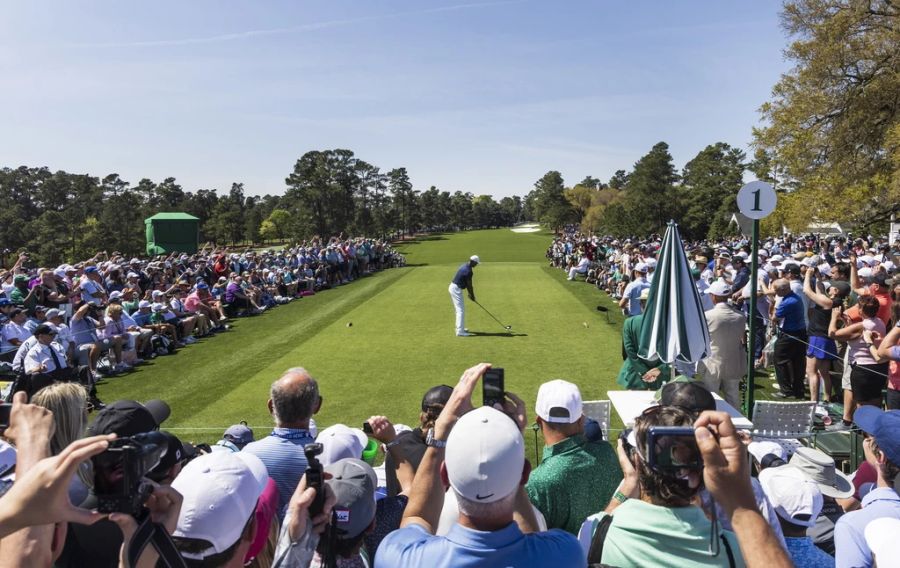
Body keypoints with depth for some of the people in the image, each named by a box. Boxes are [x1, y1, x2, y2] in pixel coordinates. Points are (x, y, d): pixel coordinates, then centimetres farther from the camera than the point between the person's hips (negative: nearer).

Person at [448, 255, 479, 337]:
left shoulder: (464, 266, 10)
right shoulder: (468, 271, -20)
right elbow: (469, 285, -12)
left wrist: (469, 293, 17)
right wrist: (472, 295, 2)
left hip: (453, 287, 10)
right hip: (456, 289, -10)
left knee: (458, 309, 19)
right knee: (461, 310, -8)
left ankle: (460, 328, 28)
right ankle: (460, 331, -9)